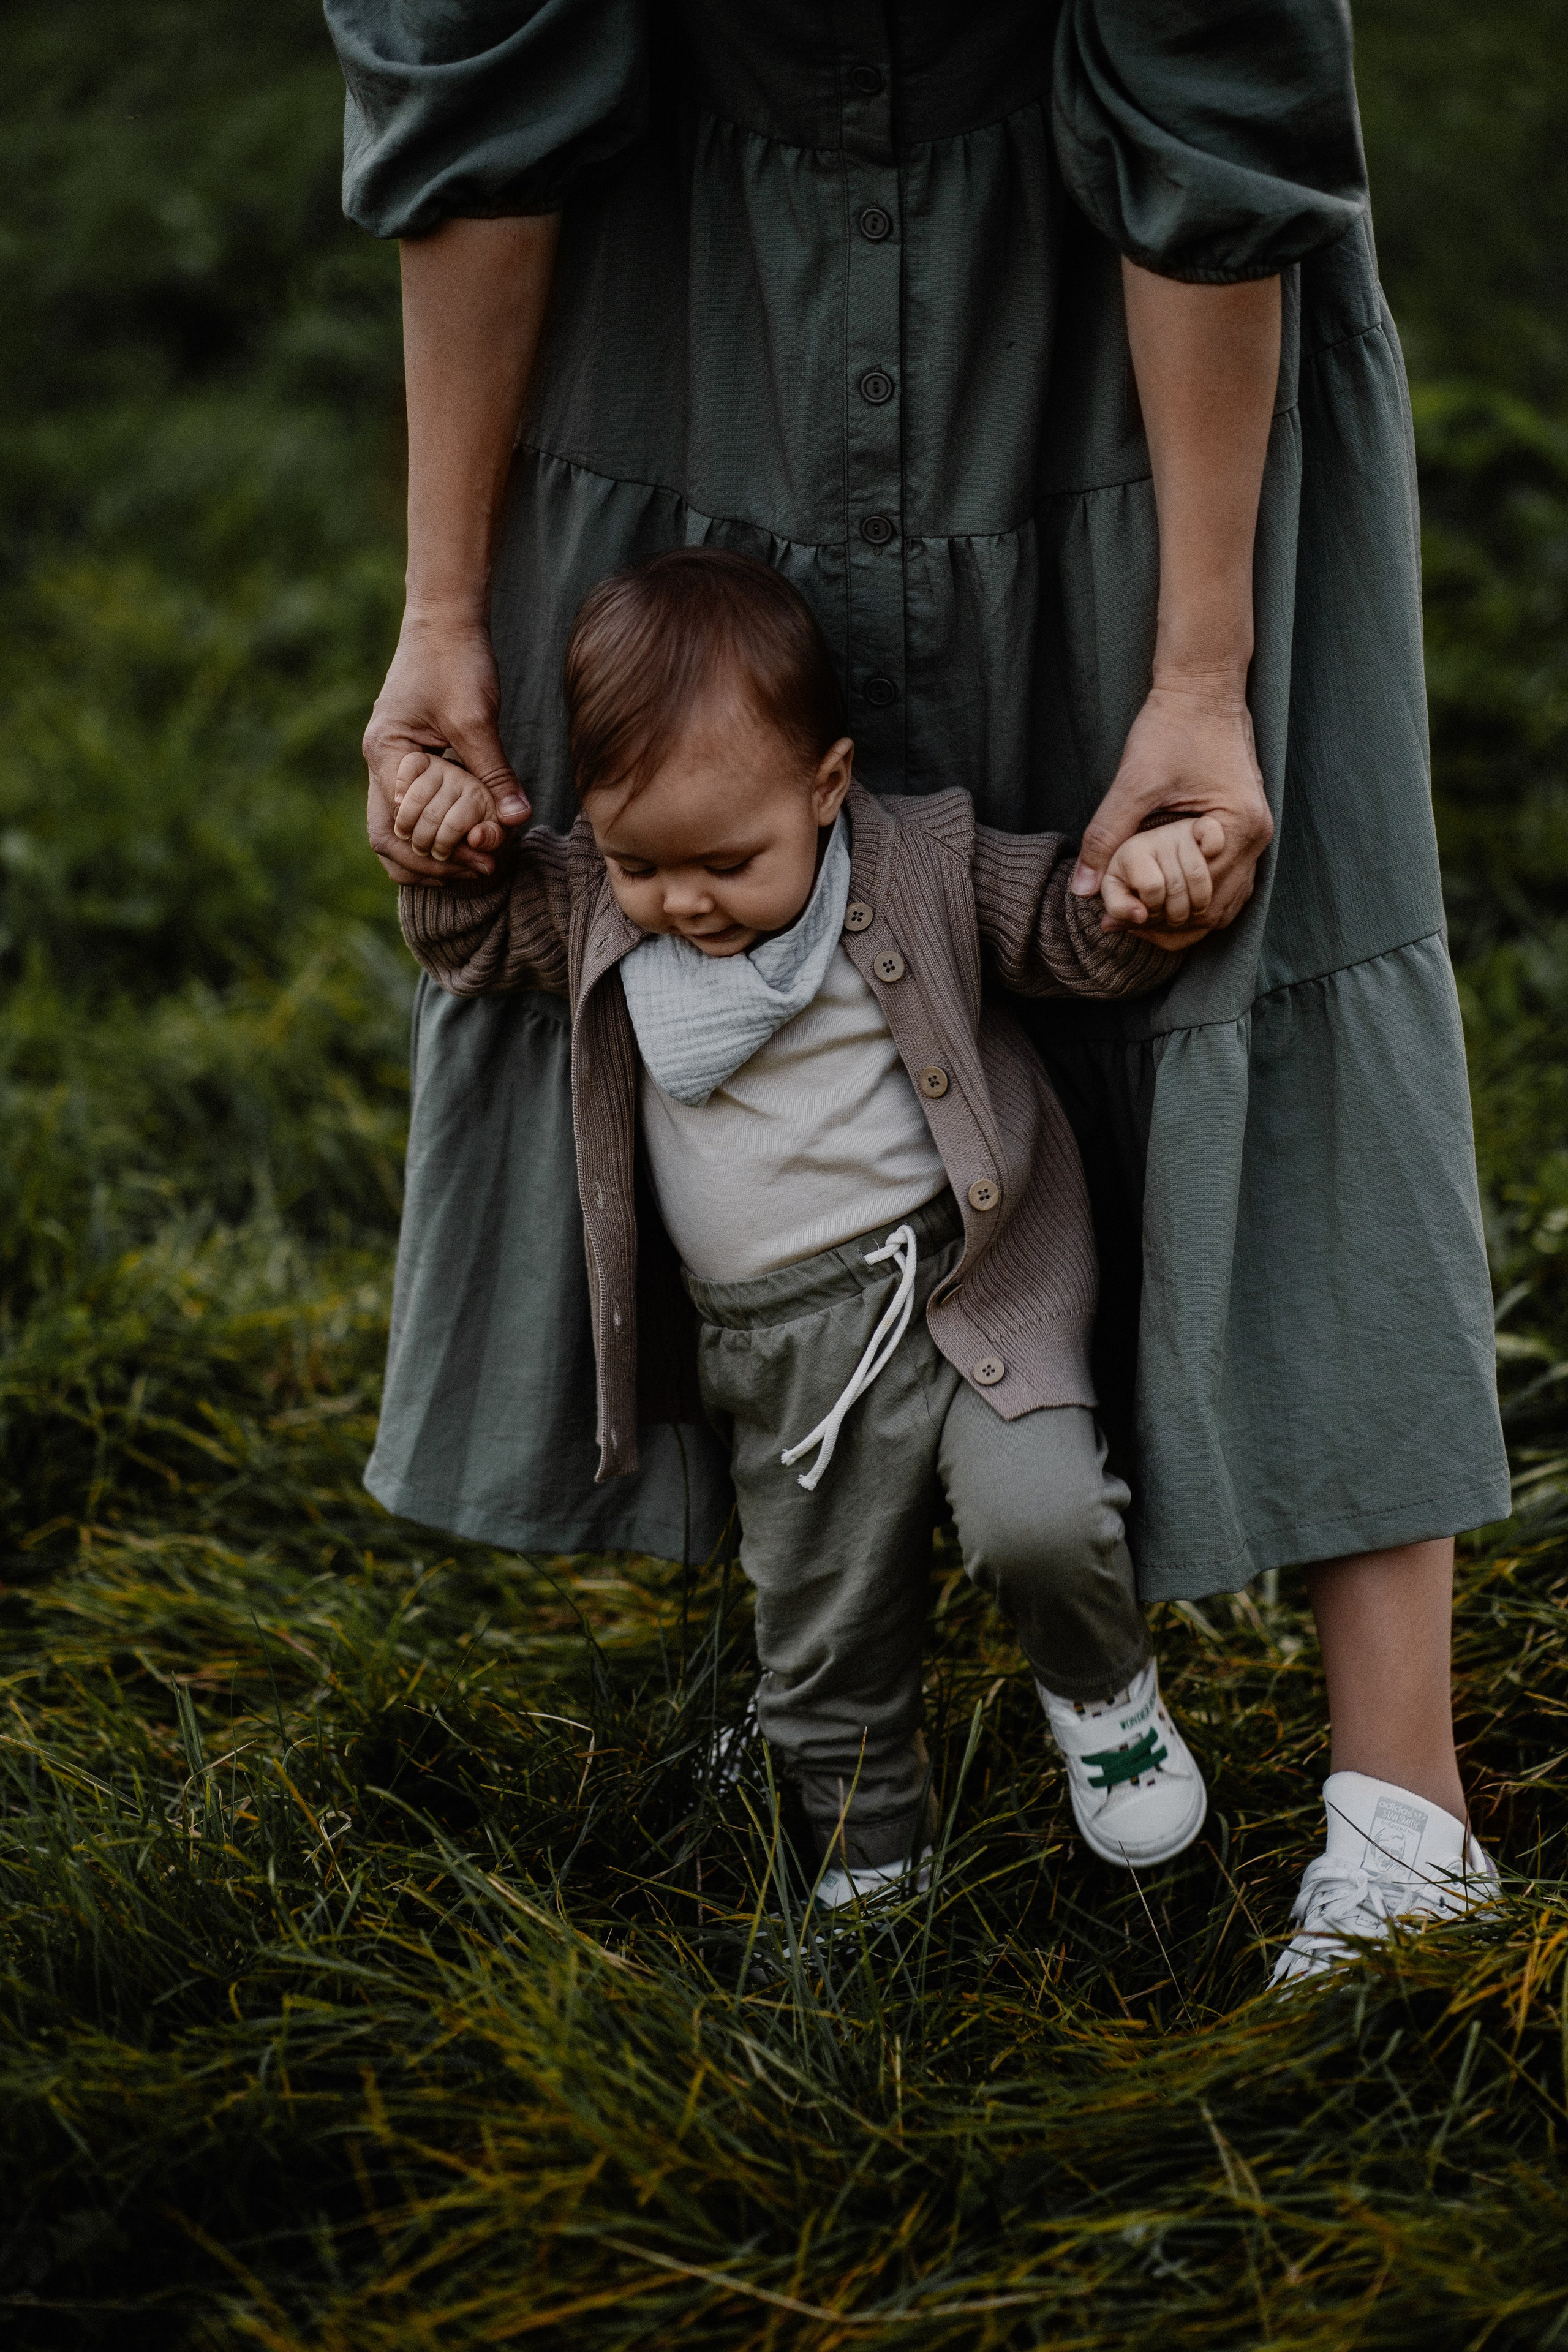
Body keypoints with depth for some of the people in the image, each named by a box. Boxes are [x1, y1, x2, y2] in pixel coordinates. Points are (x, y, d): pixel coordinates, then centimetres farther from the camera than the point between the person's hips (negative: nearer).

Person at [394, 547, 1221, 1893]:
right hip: (777, 1354, 3)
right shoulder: (598, 908, -1)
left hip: (954, 1280, -3)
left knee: (1033, 1514, -24)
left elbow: (1068, 928, -3)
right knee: (821, 1640, 10)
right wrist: (450, 855, -6)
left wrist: (1142, 888, -24)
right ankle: (873, 1862, 34)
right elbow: (476, 941, 14)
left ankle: (1104, 1690, 9)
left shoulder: (918, 872, -9)